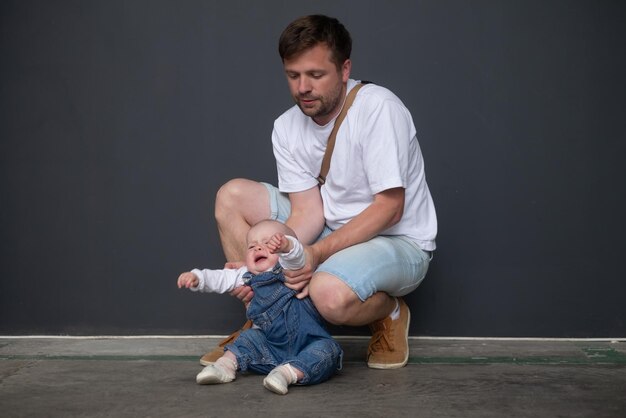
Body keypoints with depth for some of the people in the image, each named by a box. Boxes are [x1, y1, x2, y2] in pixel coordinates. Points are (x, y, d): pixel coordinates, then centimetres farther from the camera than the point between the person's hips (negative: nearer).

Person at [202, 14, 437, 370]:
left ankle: (390, 312, 0)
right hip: (332, 232, 7)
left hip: (398, 242, -7)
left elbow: (389, 208, -23)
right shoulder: (287, 128, -2)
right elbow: (308, 210, -5)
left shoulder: (379, 108, -21)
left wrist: (319, 253, -32)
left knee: (330, 293, -37)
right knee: (232, 196, -5)